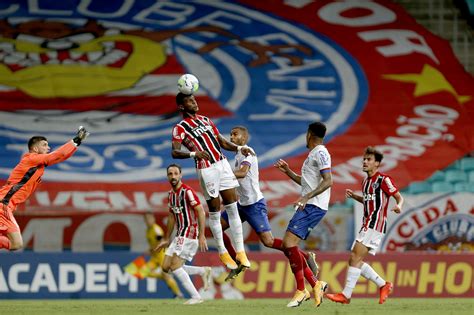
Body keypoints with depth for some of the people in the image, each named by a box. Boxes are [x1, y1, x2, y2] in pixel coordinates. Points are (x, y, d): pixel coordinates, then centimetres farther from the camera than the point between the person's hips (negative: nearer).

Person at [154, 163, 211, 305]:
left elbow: (201, 212, -19)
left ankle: (196, 297, -7)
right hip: (179, 235, 9)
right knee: (166, 267, 6)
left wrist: (202, 236, -25)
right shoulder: (171, 194, 13)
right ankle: (203, 271, 13)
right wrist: (166, 239, 27)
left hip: (190, 234, -9)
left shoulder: (187, 191, -14)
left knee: (175, 266, -14)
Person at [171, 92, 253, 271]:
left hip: (222, 164, 6)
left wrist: (238, 148, 5)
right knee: (214, 212, 1)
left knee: (233, 208, 2)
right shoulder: (180, 128, -4)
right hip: (206, 169, -6)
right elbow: (174, 152, -16)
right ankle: (222, 252, 14)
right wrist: (193, 153, -33)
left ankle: (240, 251, 4)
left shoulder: (205, 120, 17)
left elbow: (221, 141, 22)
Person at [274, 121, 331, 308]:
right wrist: (287, 171, 28)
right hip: (308, 207, 10)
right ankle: (315, 285, 9)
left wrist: (306, 197, -28)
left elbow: (328, 181, -19)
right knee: (287, 246, 7)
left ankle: (301, 290, -16)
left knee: (289, 242, -19)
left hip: (313, 206, -10)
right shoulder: (313, 154, 23)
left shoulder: (320, 153, -9)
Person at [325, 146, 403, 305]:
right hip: (367, 225, 10)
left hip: (376, 225, -10)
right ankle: (383, 285, 16)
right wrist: (354, 196, 16)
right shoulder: (366, 182, 18)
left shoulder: (384, 179, -7)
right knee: (356, 260, 5)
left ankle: (346, 295, -16)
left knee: (355, 257, -16)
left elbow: (399, 197, -6)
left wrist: (398, 206, -28)